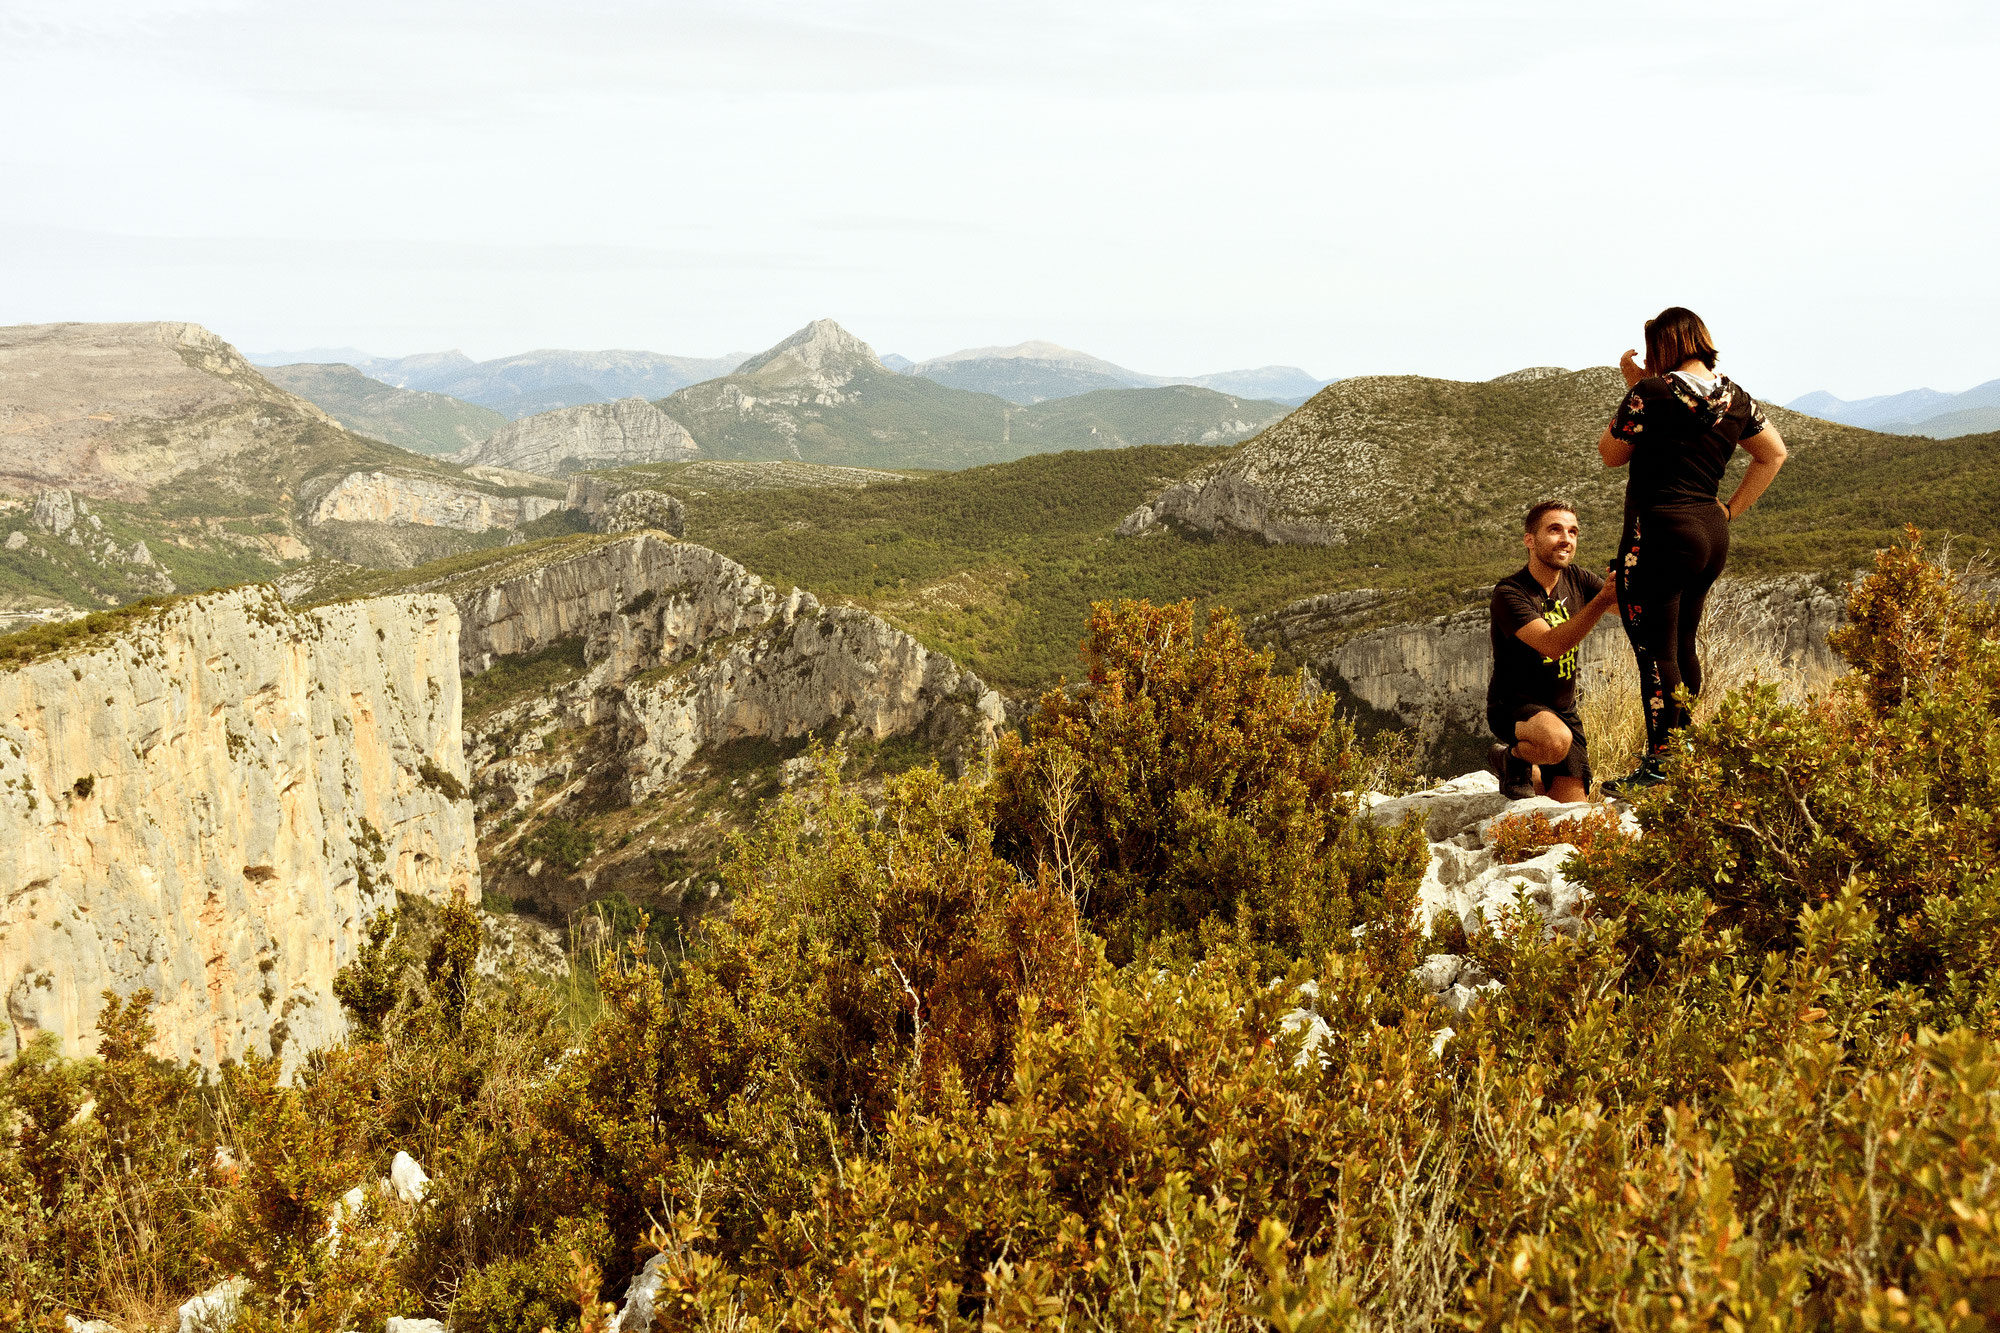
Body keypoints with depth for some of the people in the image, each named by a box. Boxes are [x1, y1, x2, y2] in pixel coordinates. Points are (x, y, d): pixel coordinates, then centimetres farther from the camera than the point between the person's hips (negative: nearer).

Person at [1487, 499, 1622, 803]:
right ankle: (1513, 759, -5)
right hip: (1513, 706, -6)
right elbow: (1553, 644, -32)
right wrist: (1604, 599, -41)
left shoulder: (1577, 580, 1)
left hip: (1563, 709, 6)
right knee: (1557, 741, -39)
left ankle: (1533, 773, 34)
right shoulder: (1509, 593, -18)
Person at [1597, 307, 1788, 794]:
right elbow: (1774, 453, 19)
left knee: (1655, 650, -4)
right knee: (1682, 647, 18)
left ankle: (1661, 768, -2)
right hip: (1711, 535, 8)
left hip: (1659, 531, -8)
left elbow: (1610, 454, 0)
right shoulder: (1737, 399, 9)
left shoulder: (1651, 392, -12)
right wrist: (1732, 509, 16)